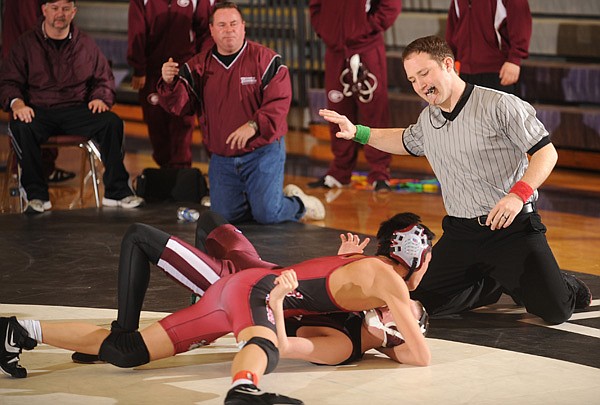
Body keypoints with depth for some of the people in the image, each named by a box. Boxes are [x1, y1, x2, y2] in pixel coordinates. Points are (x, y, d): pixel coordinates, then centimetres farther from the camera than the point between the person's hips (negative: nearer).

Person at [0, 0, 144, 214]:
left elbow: (104, 79, 19)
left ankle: (116, 192, -17)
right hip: (39, 112, -2)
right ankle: (37, 195, -25)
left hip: (77, 111, 2)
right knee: (20, 127, -35)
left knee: (112, 122, -24)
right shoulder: (26, 43, 7)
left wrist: (100, 98, -4)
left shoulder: (85, 44, 13)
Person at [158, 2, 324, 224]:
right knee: (223, 217, 4)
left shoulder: (265, 59, -9)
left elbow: (279, 102, -15)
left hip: (263, 153, -4)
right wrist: (170, 83, -25)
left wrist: (254, 125, -30)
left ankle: (298, 203, 23)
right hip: (221, 159, 4)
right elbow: (180, 103, -3)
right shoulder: (199, 65, 3)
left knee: (267, 214, -11)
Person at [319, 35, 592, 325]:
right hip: (461, 232, 6)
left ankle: (565, 286, 23)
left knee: (555, 310, -16)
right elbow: (406, 141, 35)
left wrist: (518, 194, -27)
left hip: (513, 226, -6)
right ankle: (497, 283, 18)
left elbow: (546, 152, -13)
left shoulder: (500, 106, -11)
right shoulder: (427, 120, 11)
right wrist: (358, 133, 24)